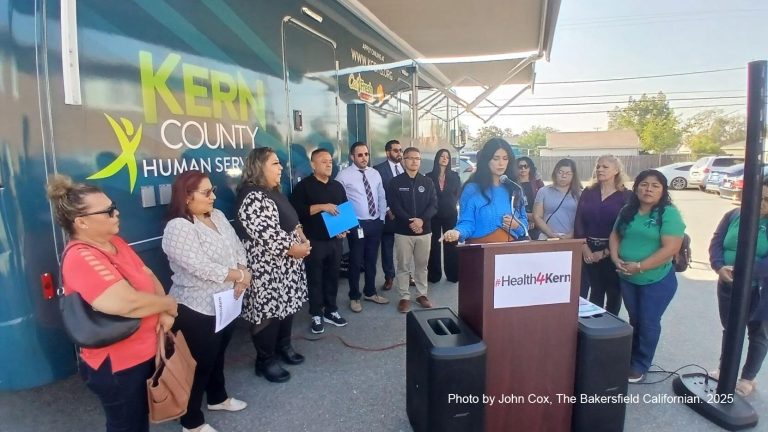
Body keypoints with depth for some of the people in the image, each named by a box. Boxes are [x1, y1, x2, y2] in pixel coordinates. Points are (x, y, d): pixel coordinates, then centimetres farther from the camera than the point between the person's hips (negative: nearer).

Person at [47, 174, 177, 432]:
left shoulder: (114, 242, 2)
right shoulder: (81, 258, -26)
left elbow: (148, 276, 4)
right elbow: (127, 303, -37)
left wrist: (164, 312, -13)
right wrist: (169, 304, -19)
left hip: (143, 353, 8)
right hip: (116, 365, -8)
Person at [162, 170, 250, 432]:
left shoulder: (218, 216, 4)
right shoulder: (178, 228, -22)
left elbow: (237, 247, 4)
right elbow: (202, 269, -29)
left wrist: (242, 273, -15)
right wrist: (240, 276, -18)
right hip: (197, 309, -8)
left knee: (218, 354, 25)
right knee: (200, 364, 9)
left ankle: (218, 398, 47)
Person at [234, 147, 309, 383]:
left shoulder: (274, 192, 11)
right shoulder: (253, 197, -21)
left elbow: (291, 220, 21)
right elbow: (267, 236, -28)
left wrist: (302, 237, 3)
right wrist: (295, 249, -19)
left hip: (287, 266, 10)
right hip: (267, 269, -10)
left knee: (287, 305, 19)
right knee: (268, 311, 2)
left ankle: (283, 346, 38)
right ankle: (265, 361, 19)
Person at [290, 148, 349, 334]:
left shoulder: (337, 186, 12)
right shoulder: (304, 186, -6)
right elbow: (297, 211, -17)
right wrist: (322, 207, -22)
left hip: (335, 240, 5)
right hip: (314, 242, -5)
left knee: (332, 276, 13)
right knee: (315, 279, 5)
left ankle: (331, 311, 27)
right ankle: (316, 315, 18)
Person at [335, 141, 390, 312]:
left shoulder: (375, 173, 7)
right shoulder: (344, 175, -9)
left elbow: (381, 197, 13)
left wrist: (382, 218, 9)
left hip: (375, 223, 5)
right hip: (357, 224, -5)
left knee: (372, 260, 17)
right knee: (356, 262, 6)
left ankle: (370, 292, 34)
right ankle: (354, 297, 23)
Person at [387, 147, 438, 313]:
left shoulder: (427, 182, 7)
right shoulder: (395, 182, 0)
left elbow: (433, 205, 0)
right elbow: (394, 206, -8)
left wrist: (422, 220, -17)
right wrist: (410, 222, -19)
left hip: (424, 230, 2)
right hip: (403, 231, -2)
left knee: (422, 265, 11)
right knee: (403, 266, 4)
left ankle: (422, 294, 24)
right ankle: (404, 297, 15)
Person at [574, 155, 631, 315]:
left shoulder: (626, 196, -3)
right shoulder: (588, 193, 6)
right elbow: (579, 221, 1)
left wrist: (606, 252, -13)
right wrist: (584, 247, -10)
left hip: (613, 252, -2)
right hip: (589, 250, 2)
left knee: (614, 292, 10)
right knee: (596, 291, 13)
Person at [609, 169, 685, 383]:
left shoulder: (669, 213, -13)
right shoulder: (627, 211, 4)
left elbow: (671, 248, -20)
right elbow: (615, 235, 11)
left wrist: (640, 267, -21)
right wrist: (616, 258, -7)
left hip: (657, 280, -5)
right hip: (627, 278, 5)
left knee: (648, 323, 7)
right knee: (634, 321, 18)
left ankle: (640, 366, 23)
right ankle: (629, 360, 34)